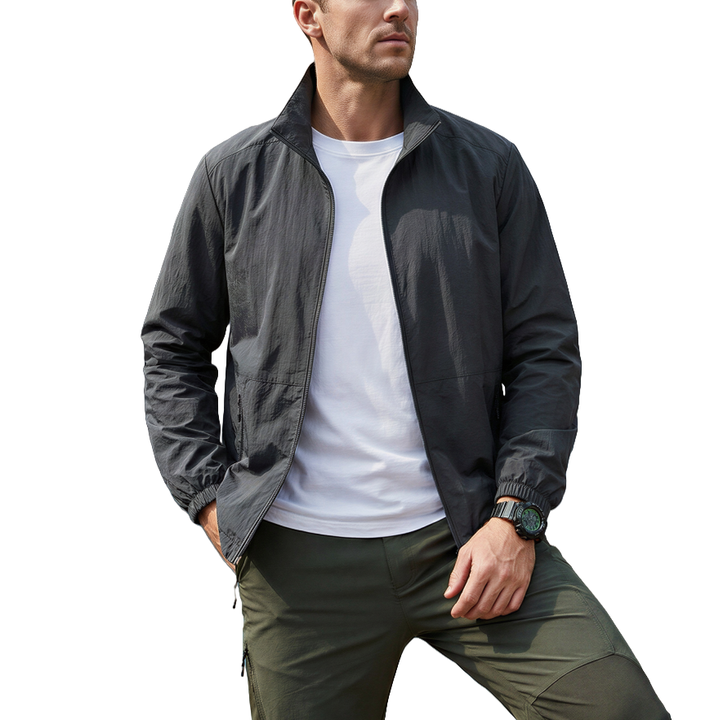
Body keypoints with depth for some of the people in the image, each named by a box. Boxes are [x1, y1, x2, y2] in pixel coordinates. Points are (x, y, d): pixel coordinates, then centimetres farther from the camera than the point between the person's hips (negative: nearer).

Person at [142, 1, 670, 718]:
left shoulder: (489, 166, 5)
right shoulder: (234, 175, 6)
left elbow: (545, 350, 4)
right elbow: (173, 346, 13)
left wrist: (516, 514, -6)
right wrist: (210, 498, 2)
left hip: (469, 537, 0)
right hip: (299, 558, 0)